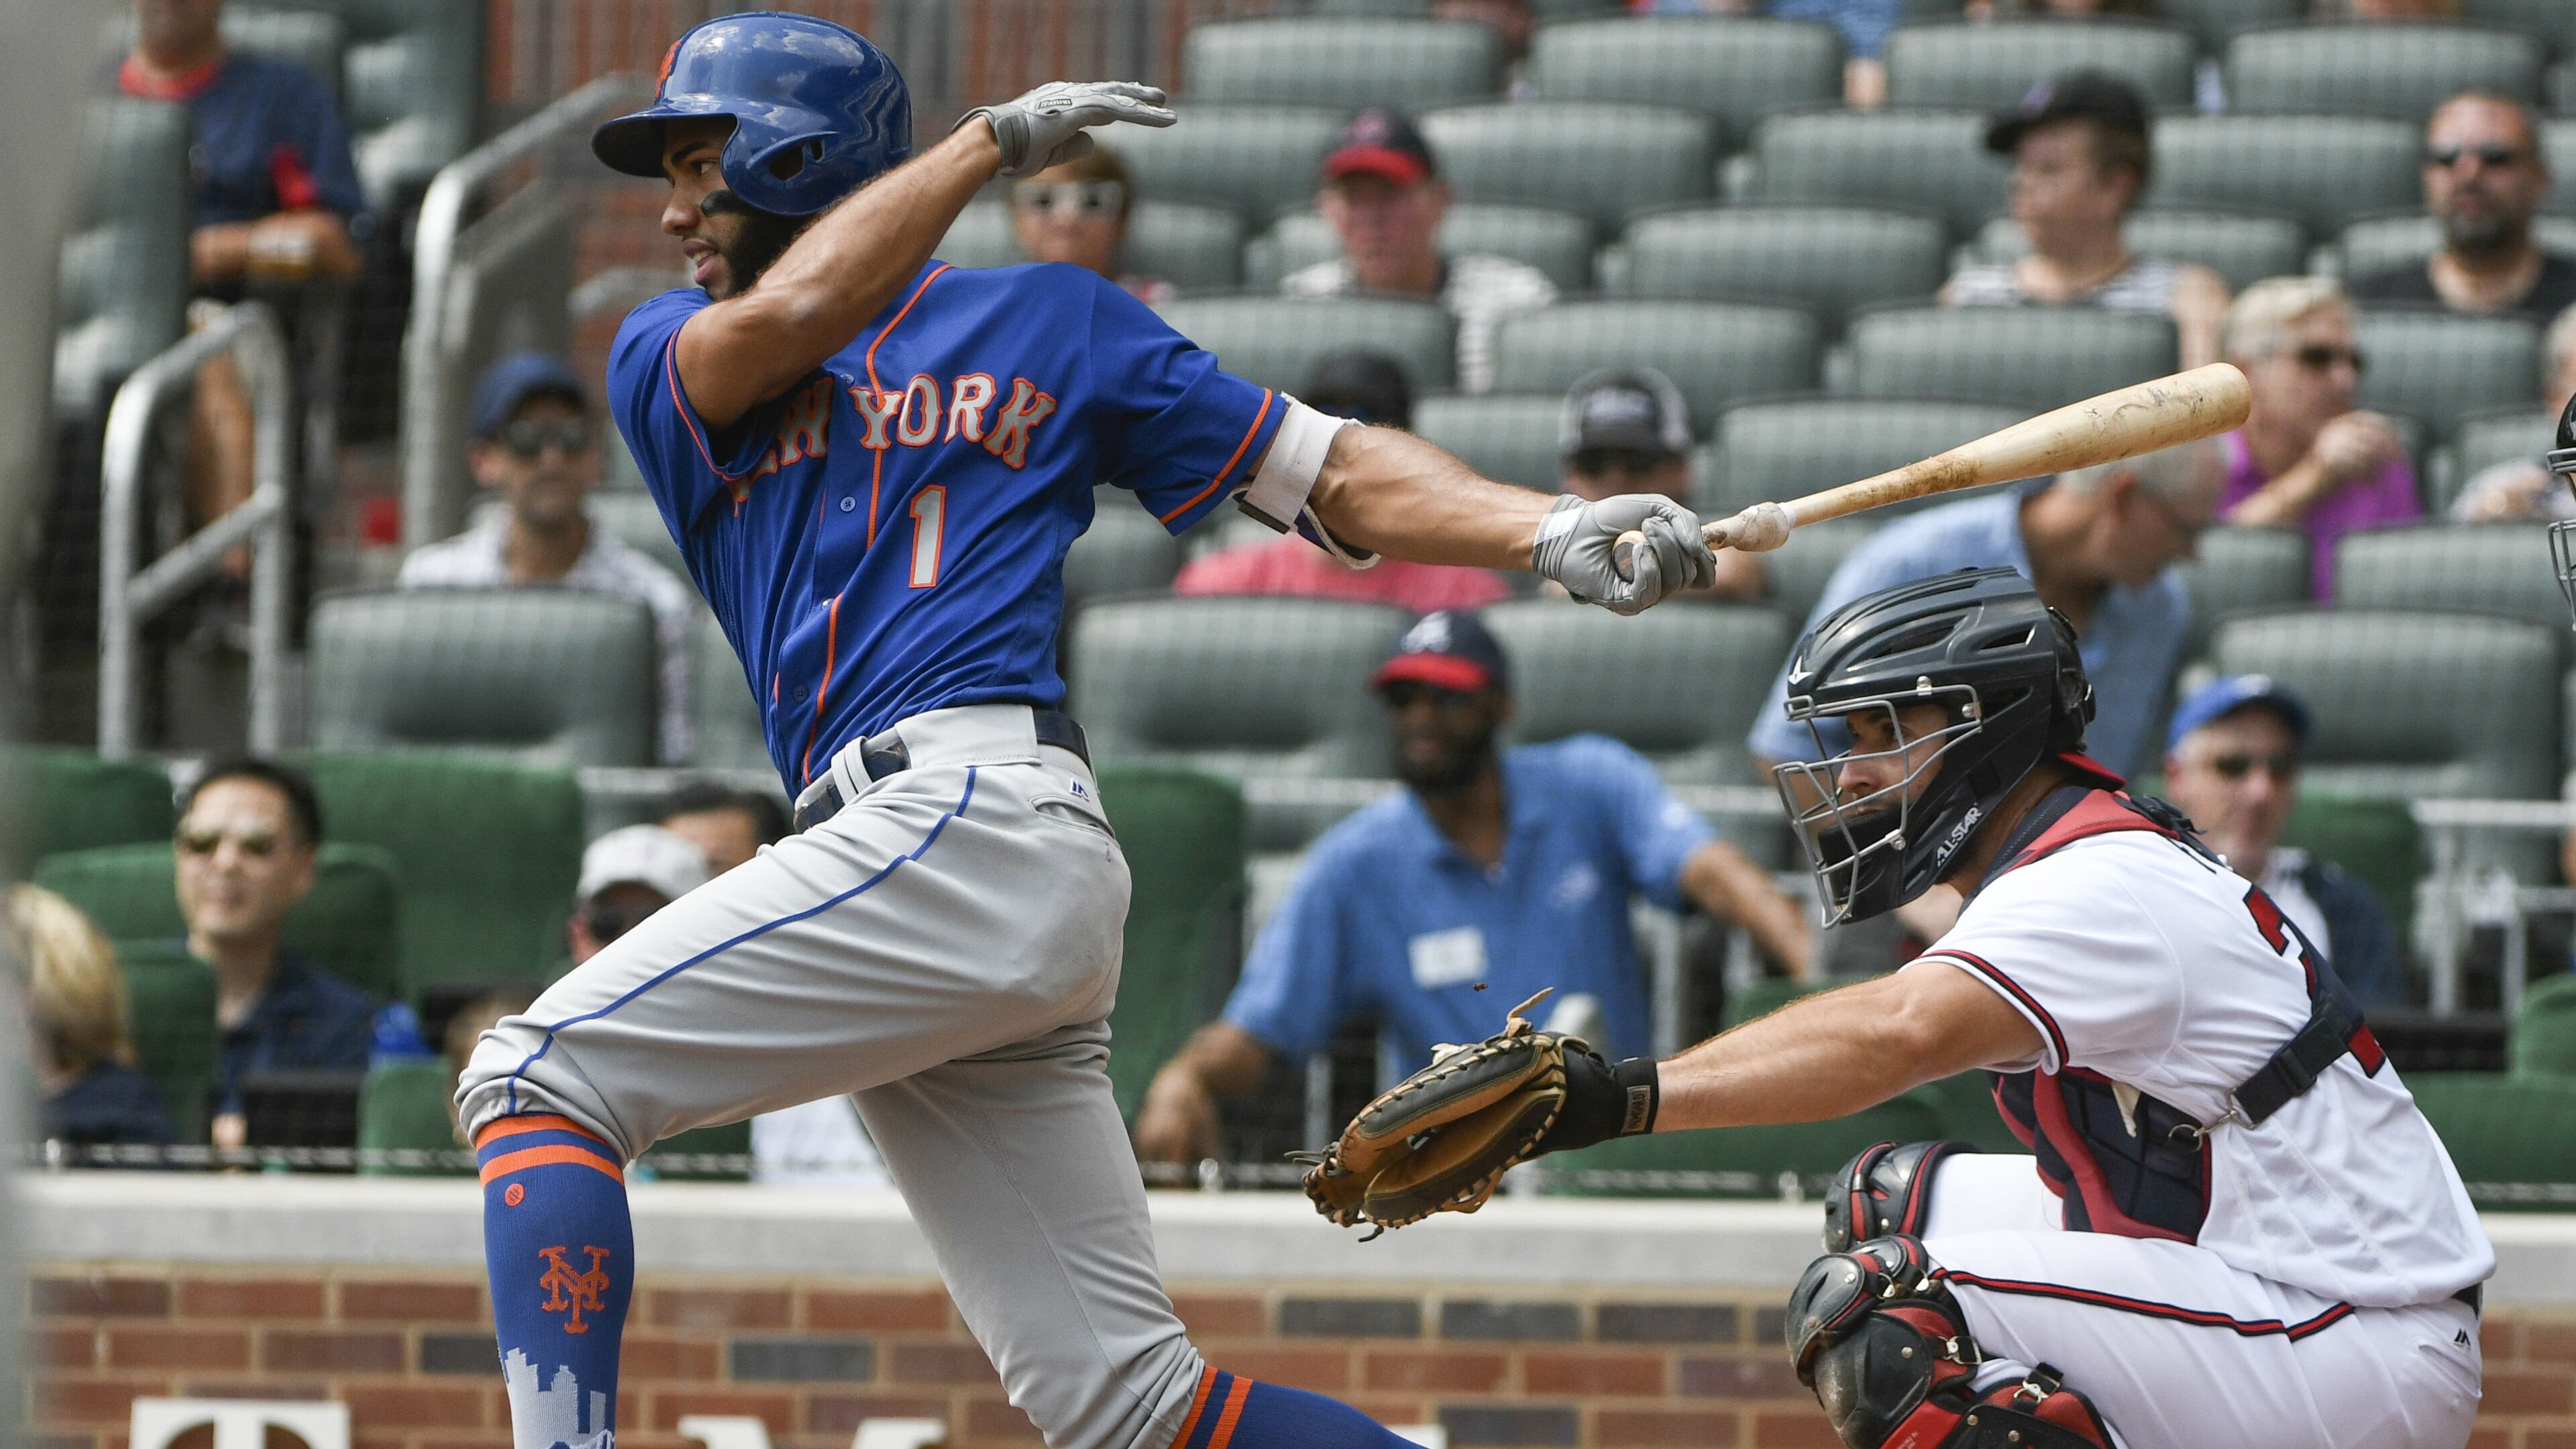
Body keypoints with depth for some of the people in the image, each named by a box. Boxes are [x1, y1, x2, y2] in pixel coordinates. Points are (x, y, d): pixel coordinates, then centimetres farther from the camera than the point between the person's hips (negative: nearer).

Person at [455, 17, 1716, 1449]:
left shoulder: (1045, 323, 14)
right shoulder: (666, 362, 24)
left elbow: (1335, 471, 10)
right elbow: (775, 323, 1)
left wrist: (1555, 531, -5)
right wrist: (994, 142, 9)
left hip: (976, 811, -5)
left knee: (540, 1079, -16)